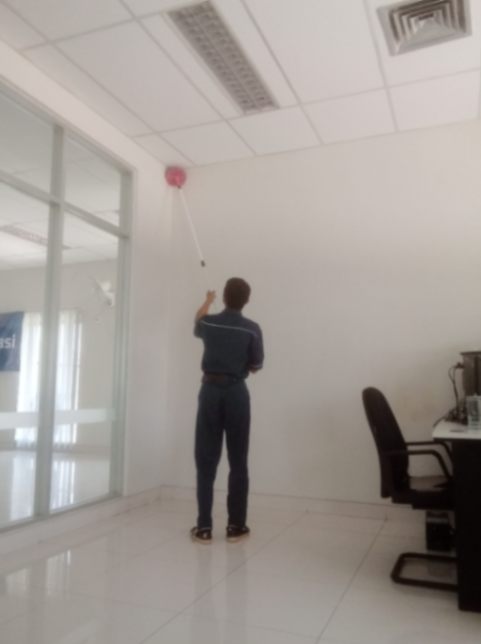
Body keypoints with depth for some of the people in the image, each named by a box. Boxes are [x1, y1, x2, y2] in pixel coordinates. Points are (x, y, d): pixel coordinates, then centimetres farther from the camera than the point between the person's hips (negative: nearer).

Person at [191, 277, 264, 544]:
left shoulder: (209, 323, 0)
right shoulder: (252, 329, -6)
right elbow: (255, 367, 1)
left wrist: (208, 301, 44)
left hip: (210, 390, 1)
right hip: (236, 393, -1)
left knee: (206, 461, 5)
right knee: (238, 462, 7)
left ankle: (204, 527, 7)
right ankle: (236, 526, 12)